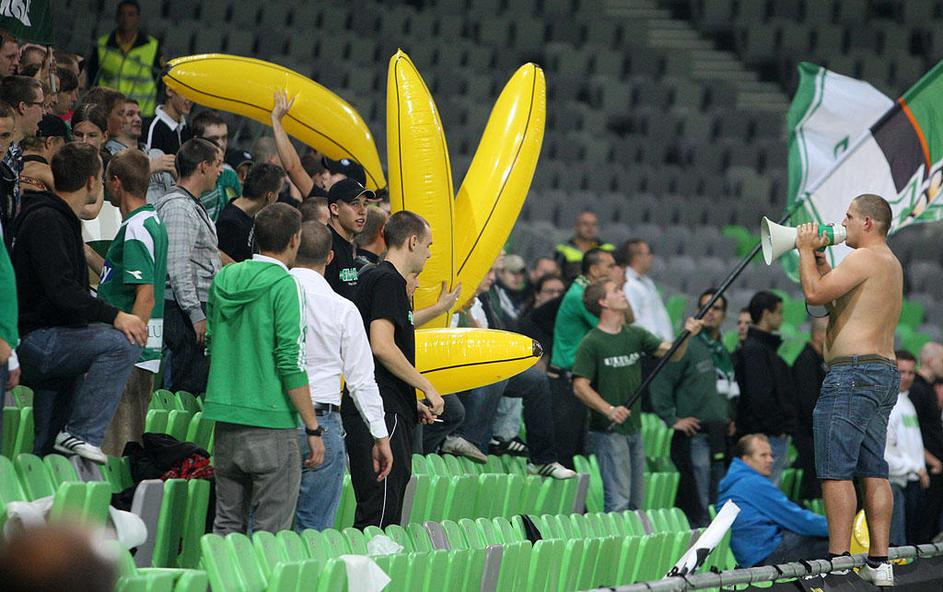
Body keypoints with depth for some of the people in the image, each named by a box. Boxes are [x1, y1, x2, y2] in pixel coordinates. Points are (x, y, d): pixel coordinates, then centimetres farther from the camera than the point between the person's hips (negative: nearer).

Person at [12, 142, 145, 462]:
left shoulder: (60, 219, 19)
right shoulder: (45, 220, -13)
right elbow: (60, 289, -25)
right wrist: (113, 316, -24)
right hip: (33, 339, -11)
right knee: (122, 343, -23)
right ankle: (81, 433, -22)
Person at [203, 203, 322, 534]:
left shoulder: (223, 279, 9)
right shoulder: (283, 285, -11)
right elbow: (291, 362, -14)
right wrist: (313, 428, -9)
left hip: (225, 417, 7)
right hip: (271, 420, -6)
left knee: (227, 525, 12)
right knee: (270, 532, -2)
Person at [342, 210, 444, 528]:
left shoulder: (375, 277, 21)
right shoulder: (388, 281, -9)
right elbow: (382, 346, -20)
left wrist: (414, 404, 21)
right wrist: (427, 387, -12)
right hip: (381, 414, -10)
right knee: (380, 513, -12)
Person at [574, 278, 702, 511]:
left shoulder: (635, 335, 10)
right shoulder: (591, 343, -9)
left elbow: (672, 353, 4)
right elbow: (580, 386, -13)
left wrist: (687, 335, -16)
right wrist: (609, 410, -25)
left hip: (634, 428, 7)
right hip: (608, 431, -7)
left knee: (637, 502, 10)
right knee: (619, 501, -11)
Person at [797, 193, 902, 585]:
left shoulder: (865, 258, -10)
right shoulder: (891, 264, 21)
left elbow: (815, 294, -17)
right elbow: (835, 300, 26)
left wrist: (806, 250, -3)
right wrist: (819, 258, 21)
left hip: (853, 372, -10)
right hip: (886, 373, 10)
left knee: (836, 472, -10)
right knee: (873, 472, 8)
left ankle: (838, 563, -14)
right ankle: (879, 564, 7)